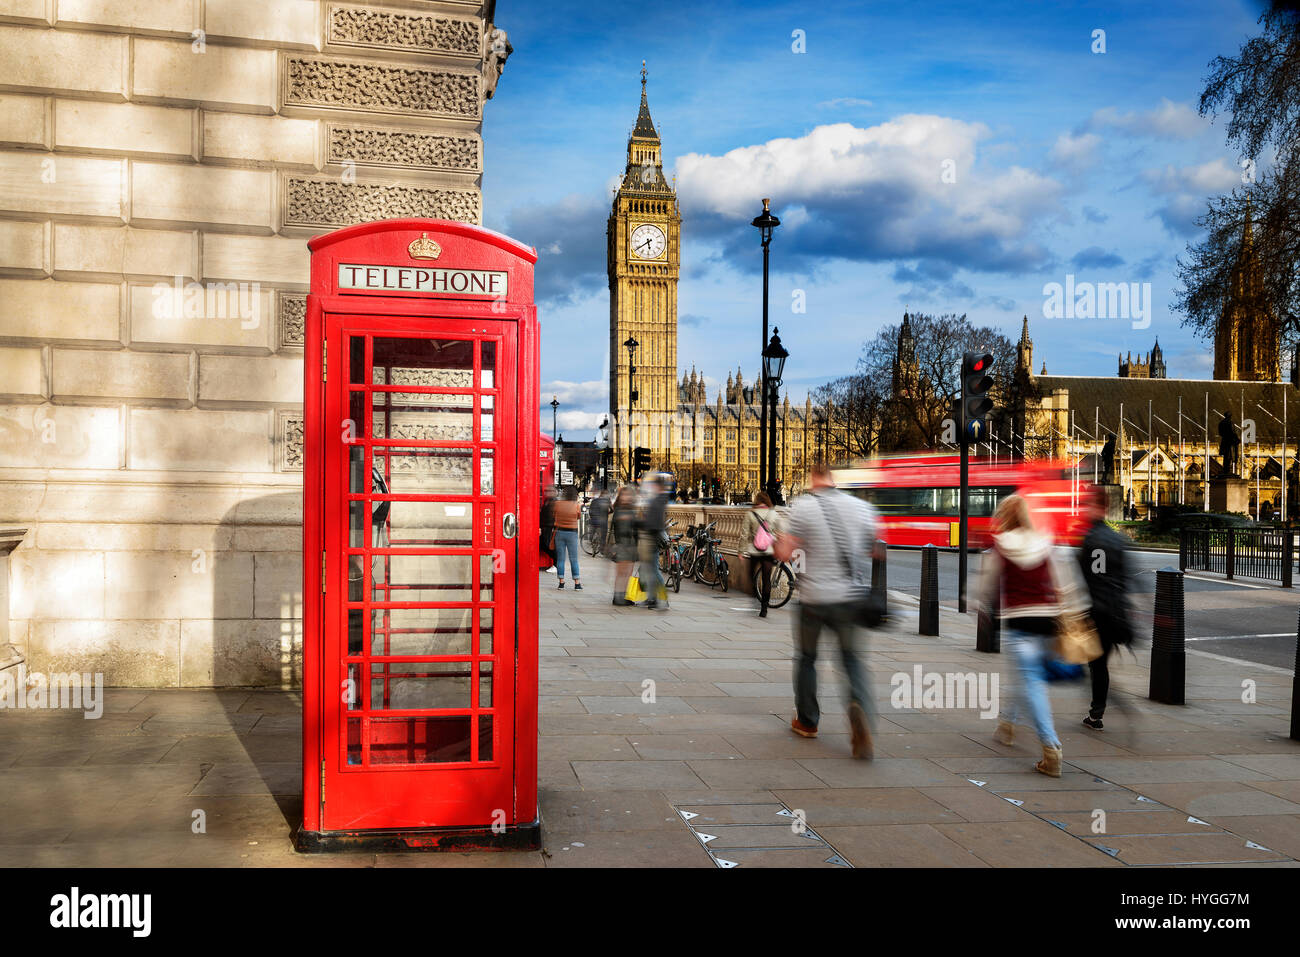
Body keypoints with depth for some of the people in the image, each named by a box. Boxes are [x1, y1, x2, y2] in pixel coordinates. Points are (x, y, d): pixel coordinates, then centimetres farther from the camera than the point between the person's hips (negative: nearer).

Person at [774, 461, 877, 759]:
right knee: (851, 657, 14)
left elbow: (785, 554, -9)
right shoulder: (860, 507, 1)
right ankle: (858, 705, -14)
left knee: (806, 658, 17)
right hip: (851, 596, 2)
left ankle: (807, 721, 27)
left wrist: (780, 541, 12)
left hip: (814, 598, -2)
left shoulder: (802, 507, -8)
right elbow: (875, 549, 10)